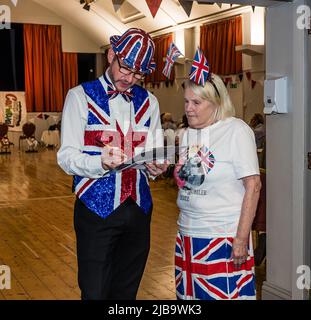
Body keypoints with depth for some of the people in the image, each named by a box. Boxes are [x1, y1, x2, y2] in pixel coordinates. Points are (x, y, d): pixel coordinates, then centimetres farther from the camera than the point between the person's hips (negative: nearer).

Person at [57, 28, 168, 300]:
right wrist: (101, 162, -27)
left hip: (139, 209, 4)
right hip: (96, 209, -4)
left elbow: (155, 154, 11)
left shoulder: (149, 102, 10)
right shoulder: (81, 96, -3)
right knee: (95, 292, 1)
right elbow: (66, 157, -8)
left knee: (127, 292, 15)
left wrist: (156, 167, -13)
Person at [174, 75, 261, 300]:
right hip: (188, 235, 6)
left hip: (223, 237, -6)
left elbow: (253, 186, -12)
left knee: (224, 294, 0)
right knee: (190, 294, 11)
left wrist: (241, 240, -15)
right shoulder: (188, 133, 11)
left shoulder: (236, 131, -9)